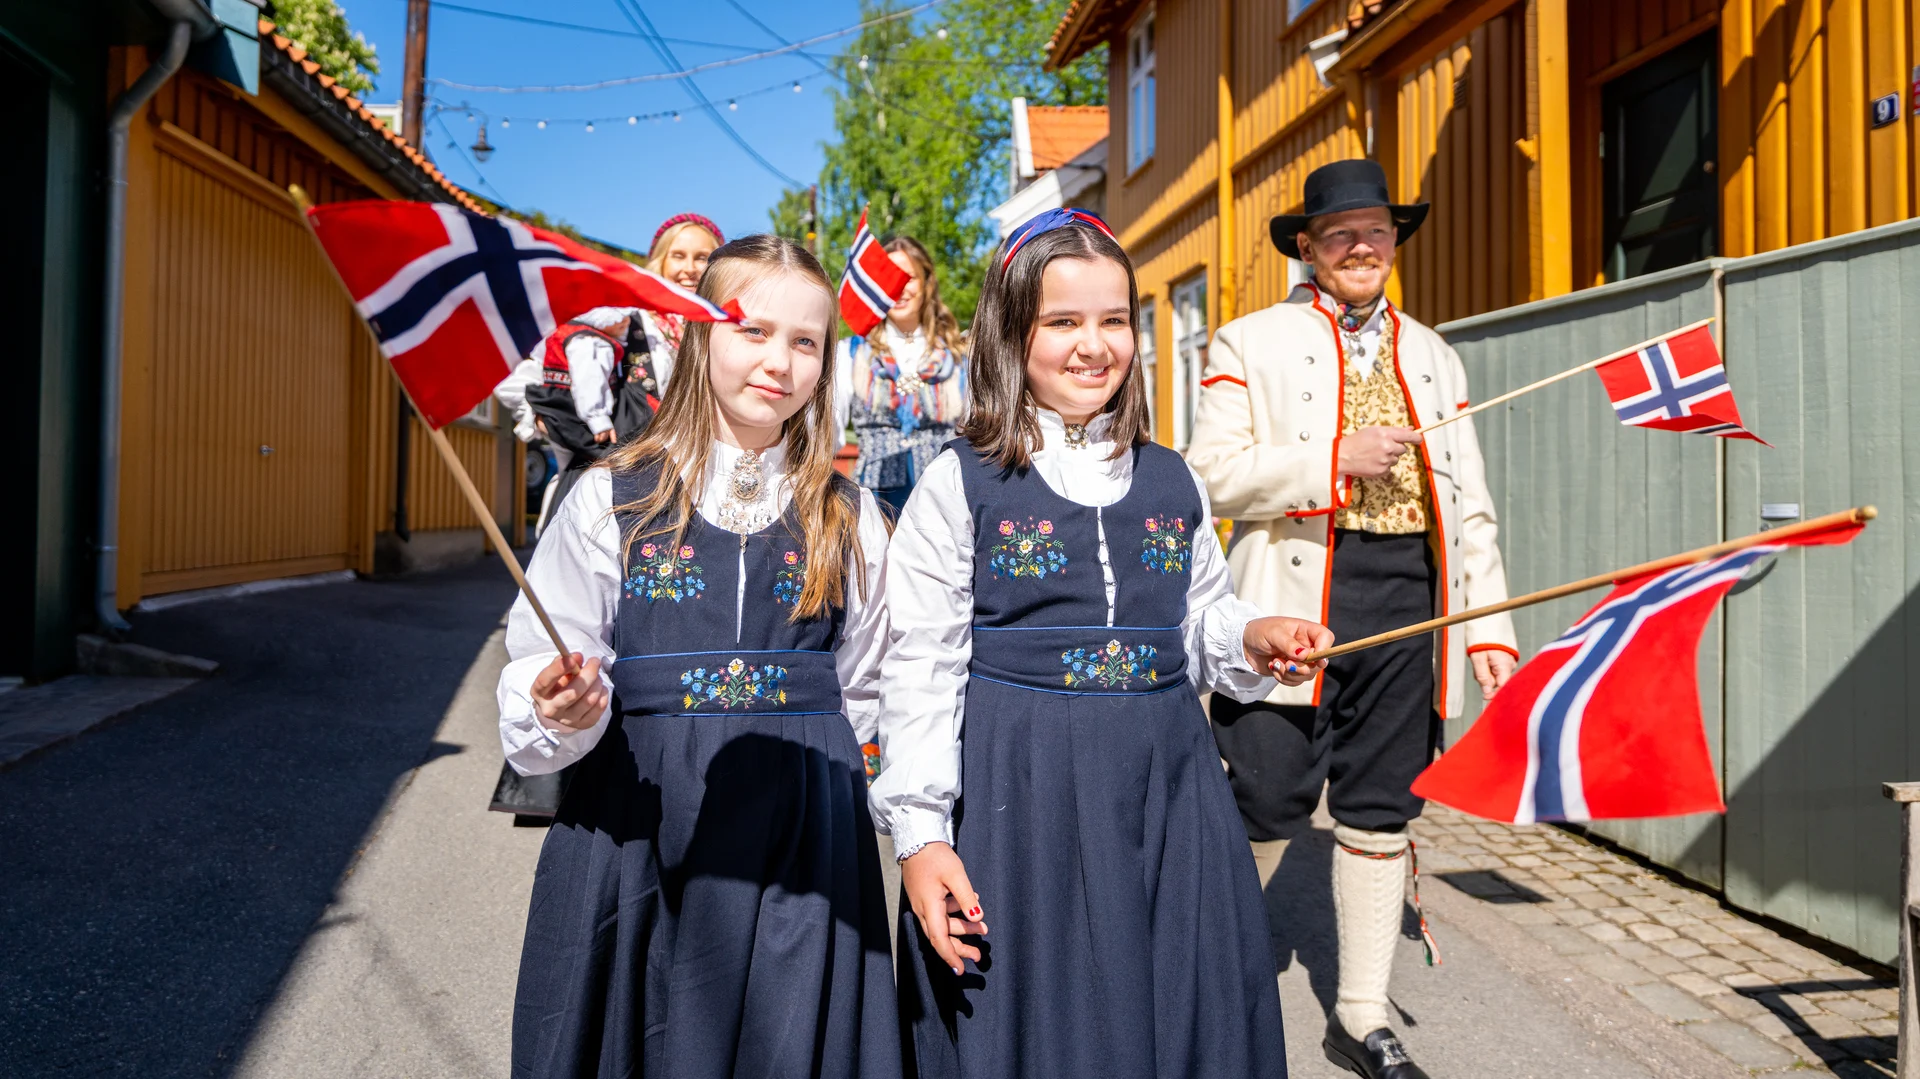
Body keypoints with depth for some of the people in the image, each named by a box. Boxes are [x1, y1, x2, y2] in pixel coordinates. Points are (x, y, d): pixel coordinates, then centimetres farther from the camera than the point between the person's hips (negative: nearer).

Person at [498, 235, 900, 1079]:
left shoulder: (849, 517, 5)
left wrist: (799, 772, 10)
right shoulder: (612, 497, -1)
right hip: (641, 829, -1)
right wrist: (561, 708, -21)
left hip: (799, 841, 2)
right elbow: (540, 672, -1)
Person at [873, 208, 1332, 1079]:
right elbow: (921, 672, -6)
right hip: (1016, 796, -4)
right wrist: (920, 836, -10)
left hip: (1166, 788, 4)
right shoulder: (960, 484, -5)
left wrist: (1255, 641, -4)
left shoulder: (1171, 482, 9)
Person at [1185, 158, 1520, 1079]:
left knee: (1380, 815, 9)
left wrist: (1491, 625, 10)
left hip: (1409, 604, 4)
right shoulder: (1251, 344, 6)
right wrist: (1336, 461, -14)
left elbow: (1469, 504, 17)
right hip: (1294, 604, -4)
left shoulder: (1433, 357, 19)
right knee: (1268, 808, -5)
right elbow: (1212, 474, -6)